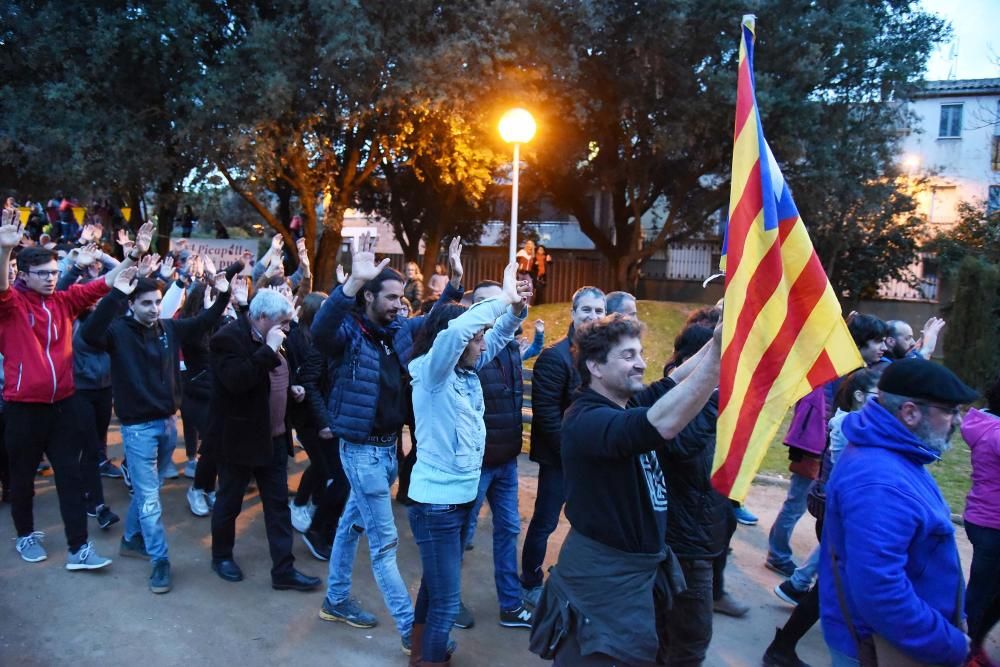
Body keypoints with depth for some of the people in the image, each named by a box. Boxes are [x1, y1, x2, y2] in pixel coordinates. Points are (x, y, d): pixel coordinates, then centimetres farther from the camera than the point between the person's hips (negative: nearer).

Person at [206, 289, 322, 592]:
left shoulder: (268, 339, 8)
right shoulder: (228, 338, -18)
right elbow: (236, 380, -34)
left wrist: (291, 389, 5)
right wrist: (269, 349, -31)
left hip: (273, 436, 8)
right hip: (239, 437, -7)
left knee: (278, 503, 8)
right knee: (230, 501, 12)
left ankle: (283, 570, 15)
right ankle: (221, 556, 35)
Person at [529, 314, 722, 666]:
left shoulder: (629, 403, 2)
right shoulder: (586, 420, -27)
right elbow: (662, 424, -43)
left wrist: (717, 340, -15)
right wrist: (720, 351, -46)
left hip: (637, 565, 9)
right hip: (602, 575, -9)